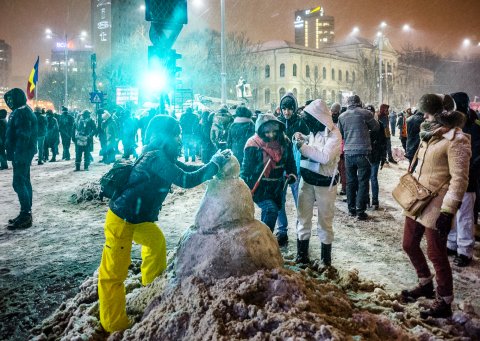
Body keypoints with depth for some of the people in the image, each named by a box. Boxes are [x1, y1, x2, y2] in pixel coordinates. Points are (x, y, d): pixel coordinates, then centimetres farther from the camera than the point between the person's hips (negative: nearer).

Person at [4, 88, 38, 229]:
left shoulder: (20, 112, -16)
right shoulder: (26, 111, 17)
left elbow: (23, 135, -23)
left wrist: (17, 154, -25)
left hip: (21, 153, -11)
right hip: (26, 152, 11)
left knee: (18, 183, -10)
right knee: (24, 181, 13)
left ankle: (25, 215, -8)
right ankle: (26, 214, 19)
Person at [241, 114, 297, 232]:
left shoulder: (284, 142, -3)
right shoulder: (253, 145, -16)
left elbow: (290, 161, 13)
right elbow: (246, 167, -10)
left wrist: (291, 174, 1)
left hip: (276, 187, 6)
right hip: (259, 187, -5)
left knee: (268, 213, 14)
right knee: (271, 211, -22)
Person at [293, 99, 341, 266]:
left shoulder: (334, 134, -17)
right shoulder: (315, 131, 4)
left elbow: (325, 156, -30)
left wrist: (303, 146, -22)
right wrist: (302, 138, 3)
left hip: (325, 183, -6)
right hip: (307, 180, 6)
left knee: (325, 223, 7)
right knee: (303, 219, 12)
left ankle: (326, 260, 21)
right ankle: (301, 257, 25)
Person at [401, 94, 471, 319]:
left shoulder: (456, 140, -16)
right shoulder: (430, 135, 11)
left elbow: (459, 179, -21)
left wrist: (447, 211, -25)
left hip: (435, 206, -9)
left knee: (435, 253, 1)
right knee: (409, 245, 17)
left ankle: (444, 303, 17)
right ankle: (425, 284, 39)